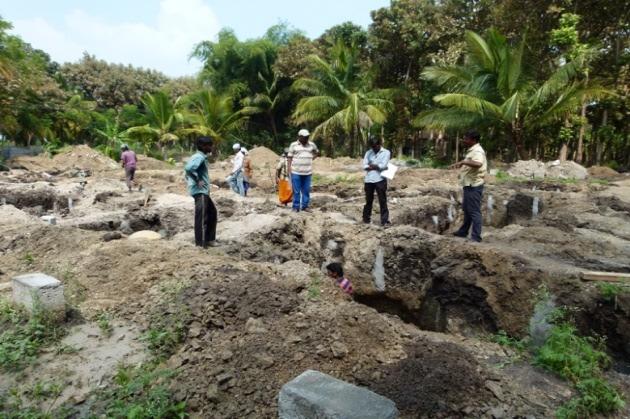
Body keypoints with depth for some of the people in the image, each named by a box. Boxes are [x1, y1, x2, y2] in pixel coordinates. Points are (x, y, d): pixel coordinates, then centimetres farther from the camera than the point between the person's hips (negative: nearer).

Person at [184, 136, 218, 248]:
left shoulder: (202, 157, 15)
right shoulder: (199, 157, -15)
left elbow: (189, 169, 23)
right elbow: (188, 168, -31)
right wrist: (197, 180, -21)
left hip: (204, 191, 11)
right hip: (200, 191, -11)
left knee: (212, 212, 17)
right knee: (202, 218, -6)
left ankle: (209, 239, 25)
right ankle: (201, 244, 0)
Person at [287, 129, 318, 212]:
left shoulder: (312, 145, 7)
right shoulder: (293, 145, 0)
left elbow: (317, 152, 24)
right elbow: (290, 157, 1)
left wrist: (311, 159, 10)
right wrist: (289, 168, -5)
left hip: (307, 172, 3)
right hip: (296, 172, -3)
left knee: (306, 190, 6)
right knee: (296, 190, 1)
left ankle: (305, 206, 17)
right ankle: (296, 206, 9)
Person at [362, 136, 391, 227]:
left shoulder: (386, 152, -1)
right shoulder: (368, 153, 9)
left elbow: (383, 165, -13)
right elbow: (364, 166, -2)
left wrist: (371, 165, -2)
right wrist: (377, 166, -10)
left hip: (380, 180, -3)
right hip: (369, 180, 3)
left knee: (383, 201, -1)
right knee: (368, 200, 13)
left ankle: (384, 221, 3)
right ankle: (366, 218, 25)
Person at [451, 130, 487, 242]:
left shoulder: (477, 151, -18)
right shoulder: (472, 150, 14)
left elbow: (478, 164, -40)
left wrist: (462, 162, -41)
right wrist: (461, 164, 22)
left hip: (474, 186, -11)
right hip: (469, 185, 11)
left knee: (474, 211, -6)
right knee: (467, 209, 19)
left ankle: (476, 237, -2)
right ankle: (463, 232, 32)